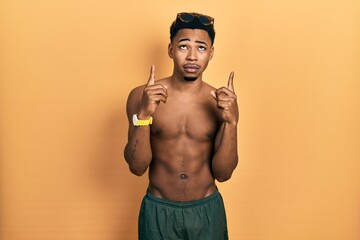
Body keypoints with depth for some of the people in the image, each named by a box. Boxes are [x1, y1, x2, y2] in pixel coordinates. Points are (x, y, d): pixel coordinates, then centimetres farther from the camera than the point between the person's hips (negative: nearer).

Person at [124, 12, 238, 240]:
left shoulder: (223, 101, -7)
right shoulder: (141, 96, -10)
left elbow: (223, 173, -8)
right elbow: (137, 167, -12)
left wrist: (231, 122, -22)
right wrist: (143, 115, -26)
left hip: (208, 211, 1)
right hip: (158, 212, -1)